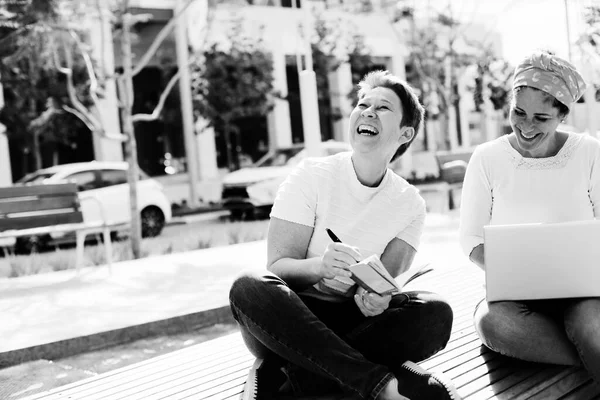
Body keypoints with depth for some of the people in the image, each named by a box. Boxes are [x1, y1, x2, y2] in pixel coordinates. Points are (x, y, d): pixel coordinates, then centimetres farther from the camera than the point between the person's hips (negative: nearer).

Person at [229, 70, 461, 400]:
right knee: (250, 289, -34)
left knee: (435, 314, -26)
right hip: (295, 317, -2)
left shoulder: (410, 204, 3)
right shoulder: (312, 175, -6)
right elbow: (277, 266, -12)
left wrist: (376, 296, -31)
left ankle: (283, 373, -25)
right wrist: (320, 266, -35)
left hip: (356, 319, 3)